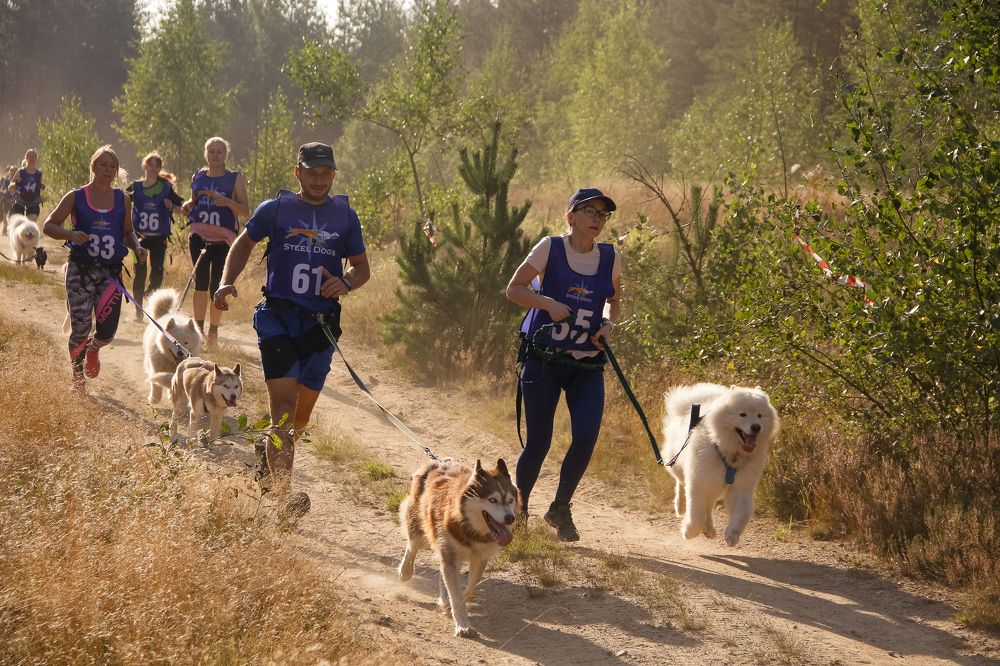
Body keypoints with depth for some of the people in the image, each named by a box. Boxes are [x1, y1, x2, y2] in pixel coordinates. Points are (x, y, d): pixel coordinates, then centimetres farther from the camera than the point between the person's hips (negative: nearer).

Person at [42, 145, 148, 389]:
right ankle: (77, 374, 21)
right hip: (81, 270, -2)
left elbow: (128, 232, 17)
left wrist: (137, 246, -5)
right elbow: (48, 225, -1)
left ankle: (93, 349, 35)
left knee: (107, 331, -4)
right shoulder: (76, 197, -1)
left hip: (111, 271, 2)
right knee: (80, 327, -7)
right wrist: (71, 234, -20)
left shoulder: (123, 200, 7)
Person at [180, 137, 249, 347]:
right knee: (200, 282, -7)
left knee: (217, 286, 0)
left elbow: (246, 211, -1)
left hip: (224, 239, -2)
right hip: (200, 237, 2)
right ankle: (198, 327, -1)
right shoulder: (197, 178, 12)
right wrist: (188, 205, 4)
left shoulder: (235, 179, 2)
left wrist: (226, 202, -18)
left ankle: (213, 330, 13)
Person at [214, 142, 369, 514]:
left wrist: (346, 283, -10)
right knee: (284, 405, -16)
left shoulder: (345, 217, 7)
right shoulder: (275, 210, 2)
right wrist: (227, 282, 1)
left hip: (321, 323, 3)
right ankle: (283, 496, -21)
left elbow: (362, 267, 13)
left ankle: (266, 455, 43)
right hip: (278, 317, -3)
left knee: (301, 415, 12)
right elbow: (244, 244, 16)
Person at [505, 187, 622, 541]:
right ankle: (517, 510, 23)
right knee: (538, 442, -3)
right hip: (543, 360, -3)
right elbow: (514, 289, -5)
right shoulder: (550, 248, -5)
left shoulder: (610, 257, 4)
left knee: (586, 435, -14)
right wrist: (549, 303, -21)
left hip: (587, 364, 3)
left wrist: (609, 324, -1)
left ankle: (560, 509, 9)